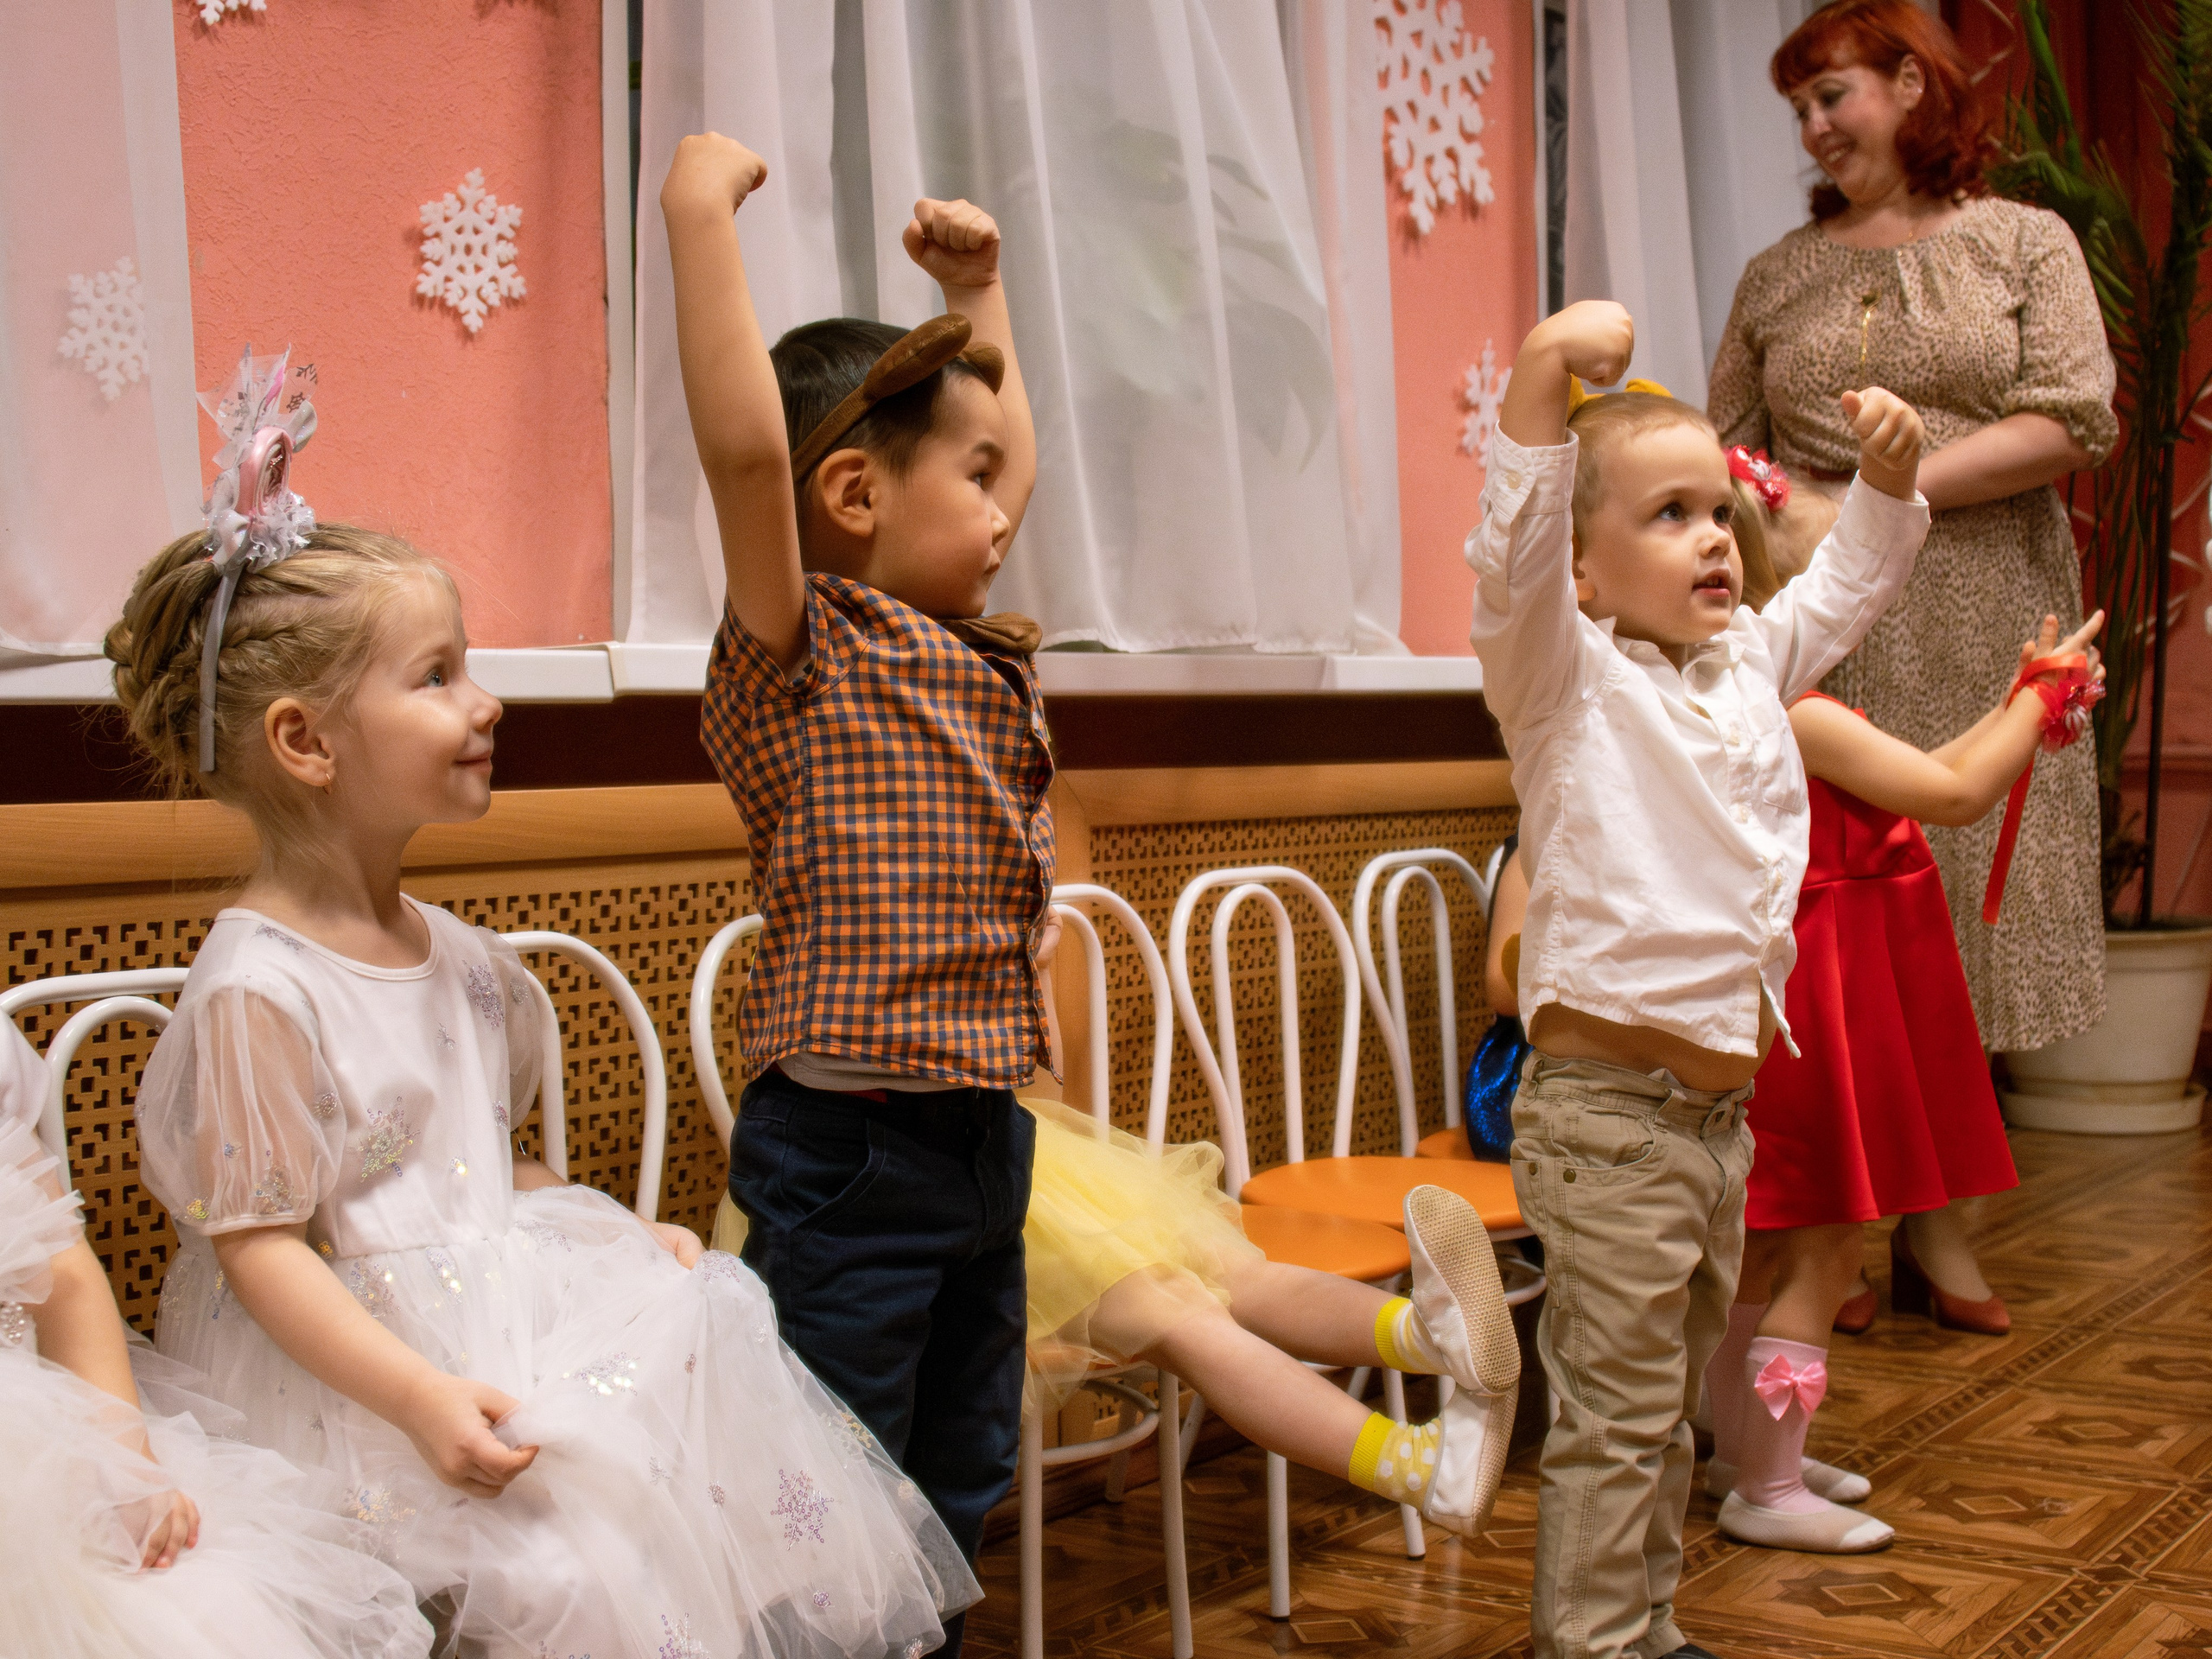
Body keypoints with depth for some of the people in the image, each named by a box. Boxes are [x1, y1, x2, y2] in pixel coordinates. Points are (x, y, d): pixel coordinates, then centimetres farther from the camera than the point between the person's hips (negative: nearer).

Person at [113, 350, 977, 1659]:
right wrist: (423, 1399, -26)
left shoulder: (461, 958, 11)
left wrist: (622, 1236, 6)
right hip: (360, 1367, -8)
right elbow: (257, 1247, -17)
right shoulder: (258, 988, -15)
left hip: (501, 1304, 8)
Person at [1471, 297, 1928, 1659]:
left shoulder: (1747, 664, 13)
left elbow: (1846, 586, 29)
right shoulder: (1567, 679, -8)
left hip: (1723, 1100, 8)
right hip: (1607, 1103, -8)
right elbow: (1515, 563, -27)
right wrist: (1548, 378, -39)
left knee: (1675, 1397, 19)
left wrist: (1887, 474, 11)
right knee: (1615, 1411, 0)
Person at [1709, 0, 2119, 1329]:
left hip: (1975, 634, -1)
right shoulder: (1778, 277, 15)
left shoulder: (2026, 243, 8)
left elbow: (2072, 423, -5)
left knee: (1957, 904, 1)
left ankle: (1936, 1212, 12)